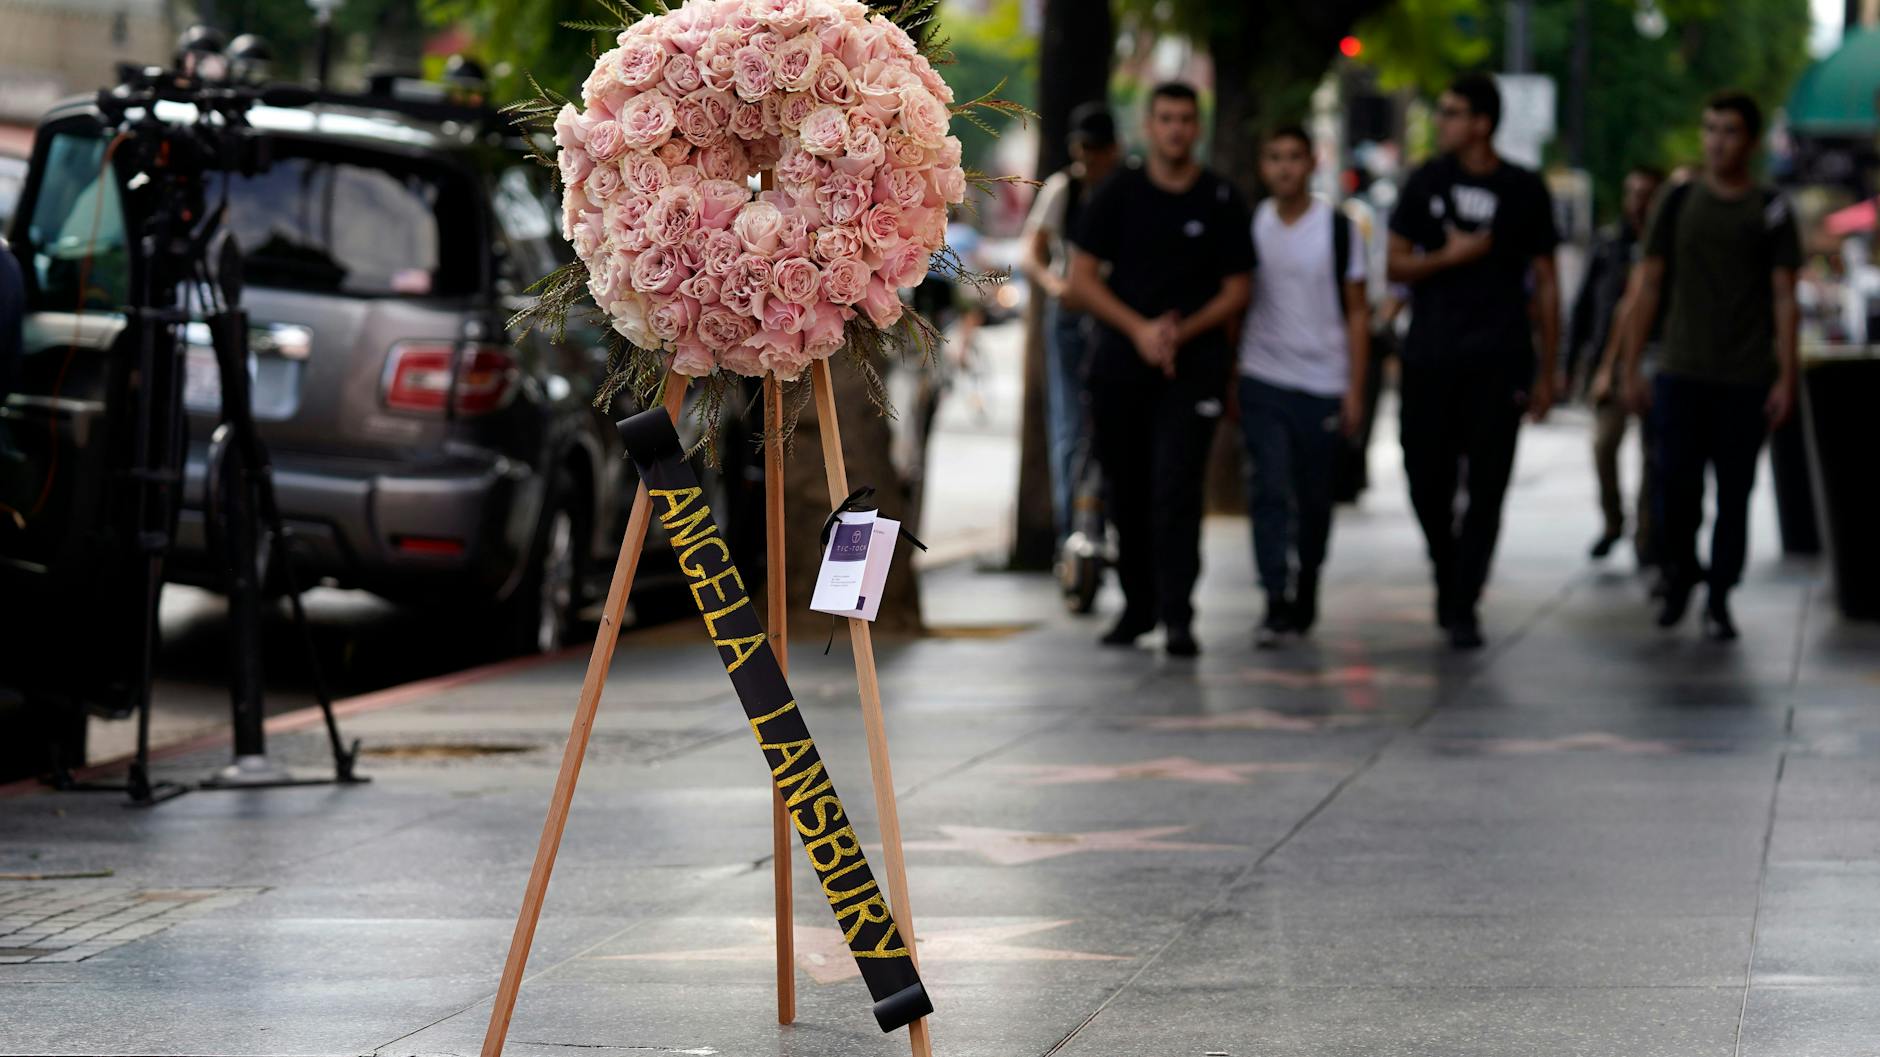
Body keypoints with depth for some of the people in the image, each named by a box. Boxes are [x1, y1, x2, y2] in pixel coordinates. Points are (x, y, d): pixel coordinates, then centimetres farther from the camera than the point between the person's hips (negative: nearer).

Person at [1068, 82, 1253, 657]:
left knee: (1176, 489, -13)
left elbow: (1235, 291, 6)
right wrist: (1139, 329, -9)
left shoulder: (1221, 201, 3)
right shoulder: (1118, 194, 5)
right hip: (1120, 364, 2)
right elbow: (1082, 278, 3)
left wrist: (1181, 332, -10)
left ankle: (1177, 616, -15)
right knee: (1125, 491, 7)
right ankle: (1137, 604, 22)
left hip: (1194, 363, -2)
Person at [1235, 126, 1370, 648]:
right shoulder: (1250, 226, 6)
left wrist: (1355, 389, -3)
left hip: (1323, 386, -1)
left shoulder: (1338, 228, 0)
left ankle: (1305, 597, 23)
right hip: (1262, 383, 1)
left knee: (1314, 500, 7)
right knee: (1268, 492, -11)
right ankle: (1277, 603, -13)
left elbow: (1357, 313, 3)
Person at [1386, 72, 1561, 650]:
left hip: (1497, 362, -2)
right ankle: (1448, 575, 27)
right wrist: (1450, 257, -10)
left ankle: (1462, 608, -3)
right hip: (1429, 358, 2)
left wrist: (1546, 373, 4)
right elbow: (1396, 265, 9)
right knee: (1428, 481, 2)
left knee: (1485, 488, -5)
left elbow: (1545, 285, 7)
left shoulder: (1525, 191, 3)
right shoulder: (1427, 182, 7)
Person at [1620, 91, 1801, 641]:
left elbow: (1784, 299, 2)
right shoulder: (1678, 203, 7)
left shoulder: (1771, 211, 3)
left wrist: (1786, 378, -5)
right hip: (1681, 373, 1)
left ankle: (1719, 600, 11)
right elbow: (1649, 286, 9)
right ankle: (1680, 576, 18)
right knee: (1676, 484, -6)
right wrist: (1631, 366, 4)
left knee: (1734, 493, 2)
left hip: (1747, 379, -1)